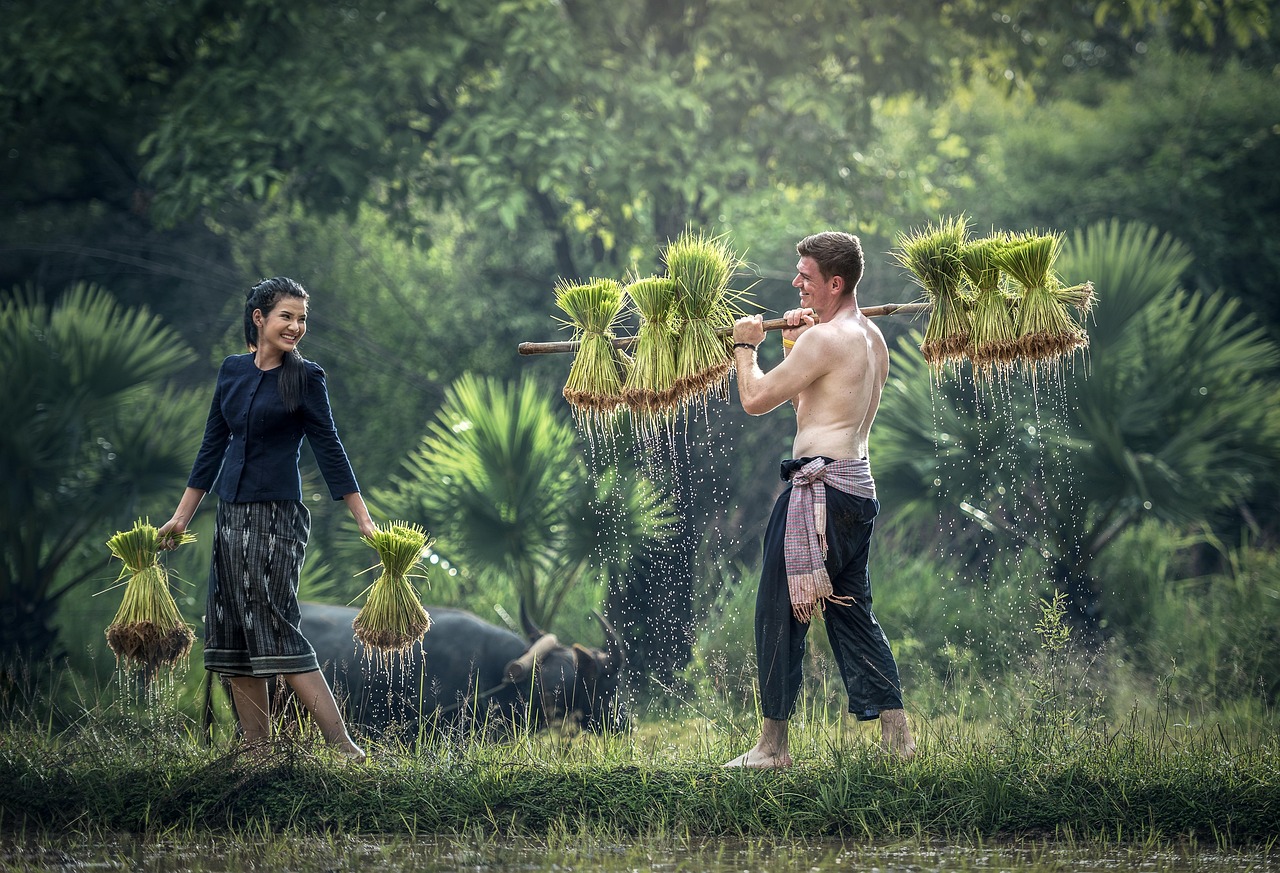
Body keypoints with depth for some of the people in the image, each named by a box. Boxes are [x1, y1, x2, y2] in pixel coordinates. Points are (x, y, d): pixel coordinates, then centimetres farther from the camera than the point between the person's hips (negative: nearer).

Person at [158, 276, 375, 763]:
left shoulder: (305, 377, -4)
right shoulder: (233, 371, 10)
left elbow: (328, 449, -4)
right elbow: (213, 447, 16)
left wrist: (363, 520, -9)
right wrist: (182, 516, 16)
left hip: (277, 516, -6)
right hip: (231, 513, 6)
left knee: (274, 627, -14)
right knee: (232, 631, 4)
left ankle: (343, 746, -16)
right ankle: (257, 750, 8)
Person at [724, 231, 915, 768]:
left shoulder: (825, 339, -15)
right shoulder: (873, 340, 15)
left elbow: (755, 400, -12)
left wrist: (746, 346, 5)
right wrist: (793, 347, 13)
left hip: (819, 489, -9)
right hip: (858, 486, 9)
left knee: (780, 613, -2)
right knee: (852, 613, 14)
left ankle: (772, 744, 1)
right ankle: (897, 736, 12)